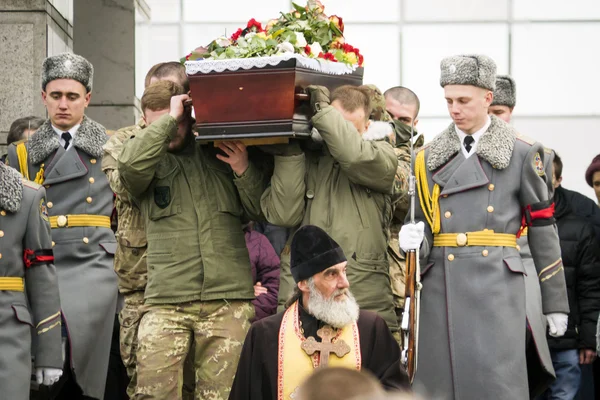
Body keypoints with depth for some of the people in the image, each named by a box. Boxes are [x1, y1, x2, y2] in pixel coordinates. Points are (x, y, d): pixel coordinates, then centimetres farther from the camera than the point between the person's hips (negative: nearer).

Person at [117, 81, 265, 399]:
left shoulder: (221, 154, 15)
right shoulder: (148, 156, 10)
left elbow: (261, 212, 13)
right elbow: (131, 166, -15)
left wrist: (243, 170, -3)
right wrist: (168, 118, -9)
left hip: (228, 299, 1)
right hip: (166, 300, -1)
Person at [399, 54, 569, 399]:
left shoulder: (522, 153, 3)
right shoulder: (430, 157, 13)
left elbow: (543, 228, 5)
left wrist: (555, 302, 4)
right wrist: (415, 239, -7)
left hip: (496, 284, -3)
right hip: (442, 288, 3)